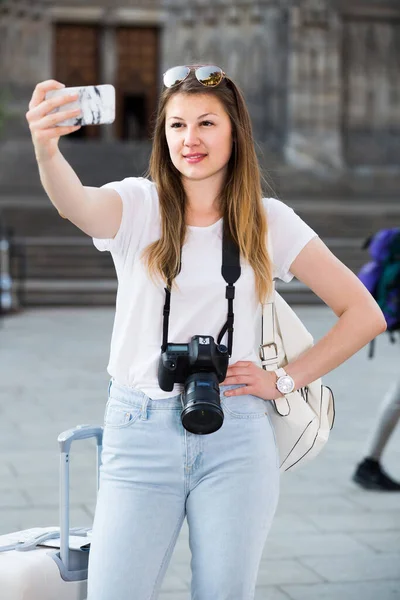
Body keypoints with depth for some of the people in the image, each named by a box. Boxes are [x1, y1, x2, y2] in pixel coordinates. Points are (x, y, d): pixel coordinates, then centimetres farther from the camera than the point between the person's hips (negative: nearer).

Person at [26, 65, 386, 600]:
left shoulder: (269, 221, 5)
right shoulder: (138, 205, 2)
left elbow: (365, 315, 8)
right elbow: (77, 203, -23)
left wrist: (285, 380, 1)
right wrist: (46, 148, -44)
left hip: (234, 440, 1)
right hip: (139, 431, -1)